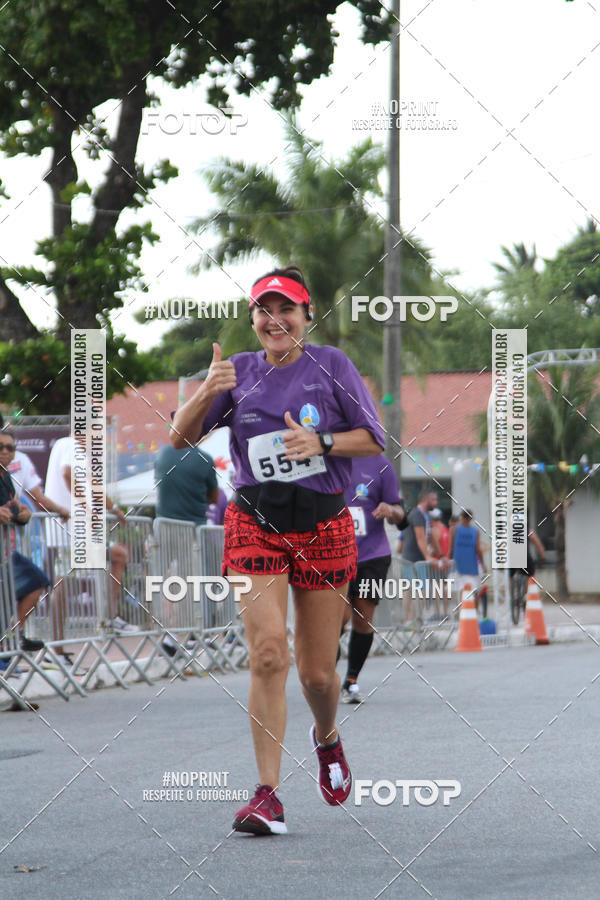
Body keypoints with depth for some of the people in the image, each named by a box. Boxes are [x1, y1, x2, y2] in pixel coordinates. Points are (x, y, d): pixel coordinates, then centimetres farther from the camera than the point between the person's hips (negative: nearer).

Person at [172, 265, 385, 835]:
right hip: (255, 524, 0)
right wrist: (207, 392, -15)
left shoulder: (331, 365, 1)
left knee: (318, 671, 5)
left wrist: (320, 442, -16)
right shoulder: (240, 371, 6)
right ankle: (268, 795, -15)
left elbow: (376, 439, 0)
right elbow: (180, 438, 3)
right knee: (268, 654, -16)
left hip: (323, 525, 0)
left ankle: (327, 737, 41)